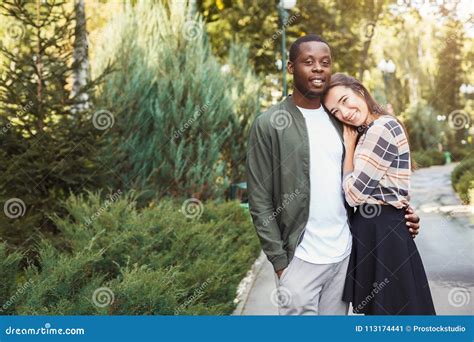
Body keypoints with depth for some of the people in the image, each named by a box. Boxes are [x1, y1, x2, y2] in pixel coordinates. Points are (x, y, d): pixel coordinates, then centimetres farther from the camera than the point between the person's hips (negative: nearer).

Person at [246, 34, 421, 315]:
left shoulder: (338, 121, 10)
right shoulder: (269, 124, -7)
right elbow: (260, 202, -8)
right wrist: (280, 260, -11)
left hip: (345, 254, 5)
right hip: (300, 258, -5)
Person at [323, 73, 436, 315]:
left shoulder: (381, 129, -17)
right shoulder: (369, 131, 14)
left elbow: (354, 193, -16)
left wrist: (349, 146, -6)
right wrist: (351, 145, 7)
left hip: (382, 231, -10)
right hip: (374, 227, 10)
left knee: (390, 309, 1)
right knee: (378, 306, 17)